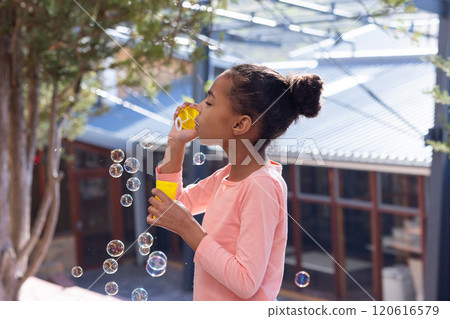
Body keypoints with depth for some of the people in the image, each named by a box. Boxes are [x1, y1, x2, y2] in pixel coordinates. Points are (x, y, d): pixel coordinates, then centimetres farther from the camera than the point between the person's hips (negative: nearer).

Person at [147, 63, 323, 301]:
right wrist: (176, 143, 5)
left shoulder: (262, 186, -24)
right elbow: (176, 203, 15)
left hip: (243, 311, -7)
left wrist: (188, 228, -23)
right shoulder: (229, 175, 2)